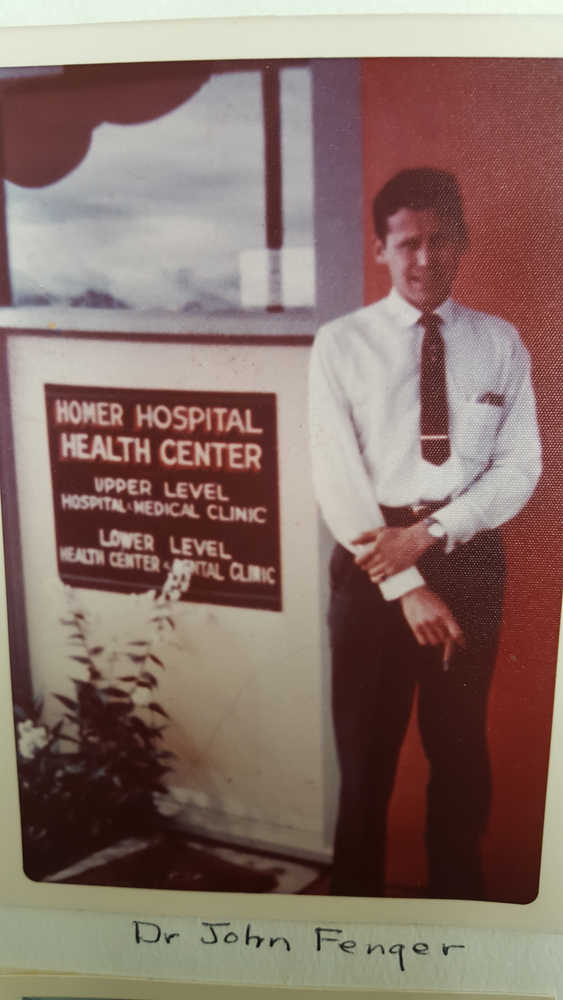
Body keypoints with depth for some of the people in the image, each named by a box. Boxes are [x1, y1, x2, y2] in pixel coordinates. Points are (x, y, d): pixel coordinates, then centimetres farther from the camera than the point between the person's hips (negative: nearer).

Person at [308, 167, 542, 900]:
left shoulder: (500, 342, 3)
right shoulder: (341, 344, -4)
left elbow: (520, 467, -2)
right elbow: (336, 477, -11)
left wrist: (430, 532, -15)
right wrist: (407, 587, -16)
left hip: (470, 557, 2)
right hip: (372, 556, -1)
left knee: (462, 743, 16)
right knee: (366, 745, 11)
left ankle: (458, 889, 39)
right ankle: (357, 888, 34)